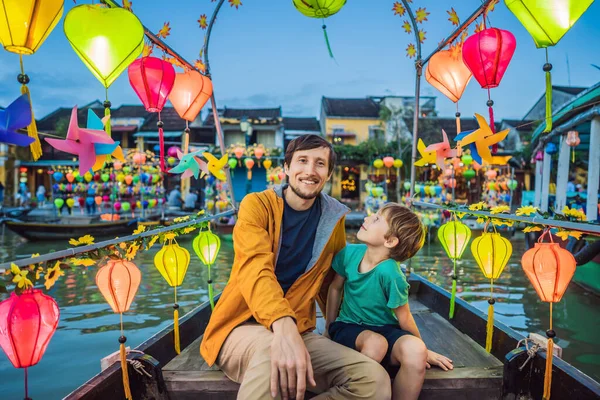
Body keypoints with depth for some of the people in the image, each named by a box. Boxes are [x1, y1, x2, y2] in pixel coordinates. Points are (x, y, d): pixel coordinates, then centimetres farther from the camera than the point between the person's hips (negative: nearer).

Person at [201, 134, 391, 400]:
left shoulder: (334, 218, 7)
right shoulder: (257, 205, -6)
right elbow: (255, 268, -24)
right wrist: (283, 328, -41)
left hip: (298, 332, 5)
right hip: (242, 328, -5)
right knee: (271, 348, -41)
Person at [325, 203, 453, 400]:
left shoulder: (390, 274, -25)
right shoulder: (350, 252, -13)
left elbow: (404, 318, -11)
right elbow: (335, 288, 5)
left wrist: (422, 350, 2)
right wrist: (330, 326, 11)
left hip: (385, 330, -1)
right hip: (349, 327, 2)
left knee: (415, 350, -31)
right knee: (376, 342, -33)